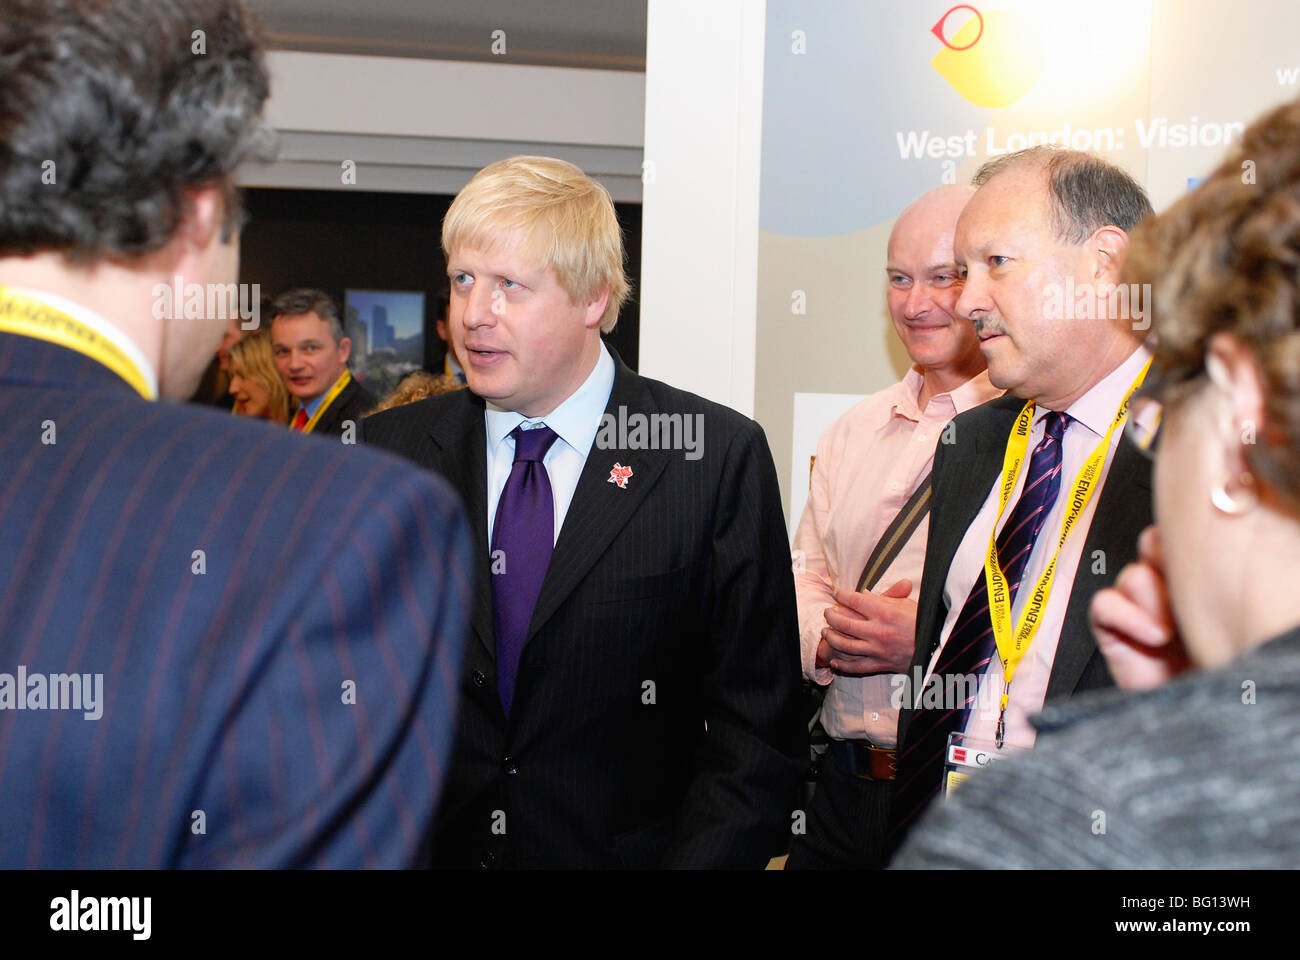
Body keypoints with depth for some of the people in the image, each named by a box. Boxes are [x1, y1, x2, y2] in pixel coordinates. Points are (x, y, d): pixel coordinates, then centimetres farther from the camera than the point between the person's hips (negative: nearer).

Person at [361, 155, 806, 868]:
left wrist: (695, 858, -20)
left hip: (625, 849, -2)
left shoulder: (717, 458, -11)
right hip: (424, 847, 3)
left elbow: (758, 728, -10)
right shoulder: (387, 451, -2)